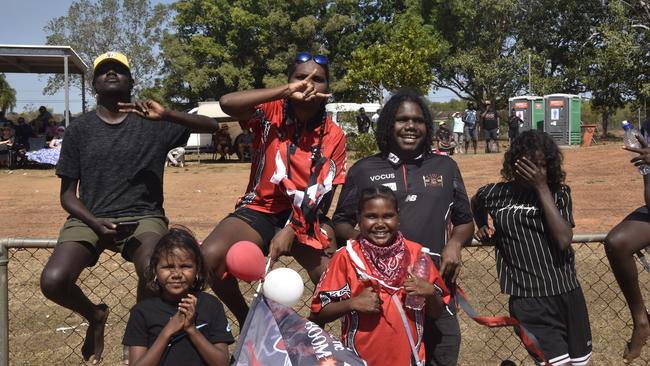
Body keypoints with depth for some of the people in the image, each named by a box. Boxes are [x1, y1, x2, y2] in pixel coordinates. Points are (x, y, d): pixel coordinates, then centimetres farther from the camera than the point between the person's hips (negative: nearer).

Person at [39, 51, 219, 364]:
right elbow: (68, 194, 6)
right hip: (89, 218, 2)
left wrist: (167, 116, -21)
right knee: (53, 281, -23)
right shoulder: (79, 129, 6)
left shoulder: (153, 123, 3)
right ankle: (95, 316, 13)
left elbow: (211, 126, -5)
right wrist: (95, 223, -14)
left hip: (143, 217, -1)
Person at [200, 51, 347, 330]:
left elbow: (324, 195, -5)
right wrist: (286, 91, -31)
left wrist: (292, 230, -17)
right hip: (261, 209, -1)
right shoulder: (272, 113, -9)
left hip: (307, 217, 1)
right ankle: (245, 320, 1)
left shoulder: (334, 136, -4)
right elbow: (227, 102, -29)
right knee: (211, 255, -25)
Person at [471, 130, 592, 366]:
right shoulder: (495, 195, 2)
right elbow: (476, 203, 27)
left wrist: (542, 188, -14)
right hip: (528, 300, -3)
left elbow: (564, 240, -15)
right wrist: (483, 227, 11)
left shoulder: (559, 193, 3)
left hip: (567, 294, 3)